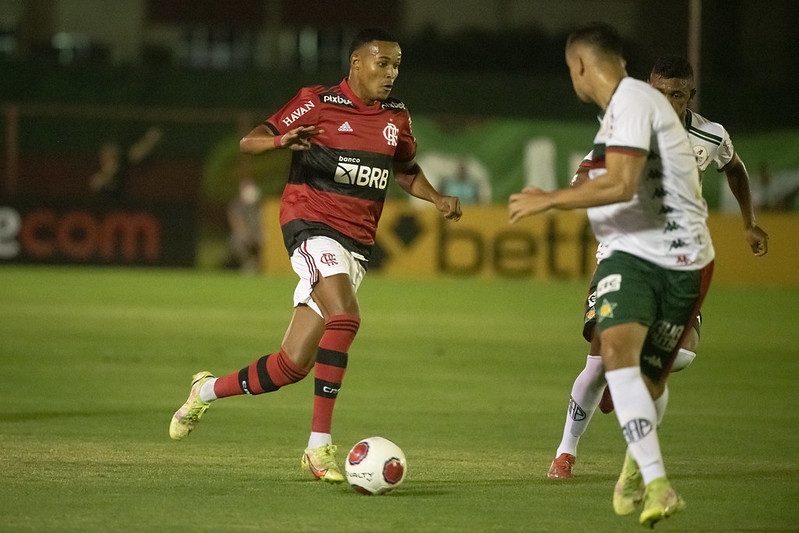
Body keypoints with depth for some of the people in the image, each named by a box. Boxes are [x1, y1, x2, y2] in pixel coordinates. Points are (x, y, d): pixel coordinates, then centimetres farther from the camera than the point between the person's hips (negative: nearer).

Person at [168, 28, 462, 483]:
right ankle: (320, 445, -30)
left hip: (356, 247, 6)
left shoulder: (396, 117, 13)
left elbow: (406, 170, 30)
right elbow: (248, 142, -3)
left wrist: (437, 199, 11)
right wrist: (280, 140, -26)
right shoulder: (318, 103, -3)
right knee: (345, 316, -32)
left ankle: (208, 390, 27)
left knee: (293, 365, 2)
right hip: (312, 225, -6)